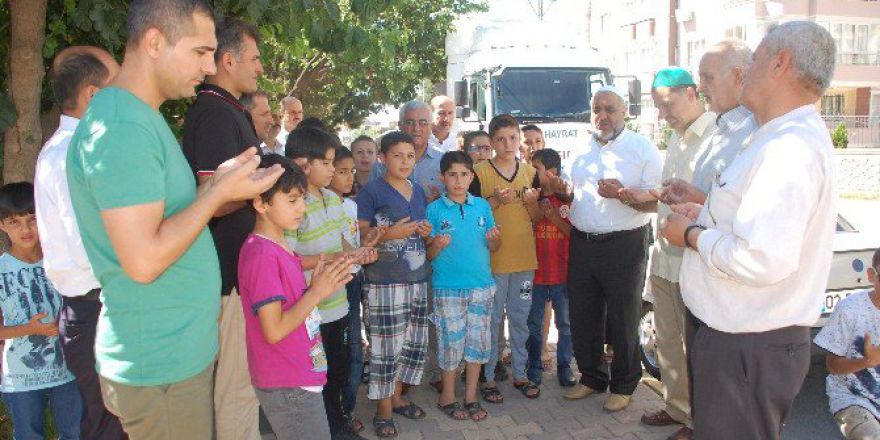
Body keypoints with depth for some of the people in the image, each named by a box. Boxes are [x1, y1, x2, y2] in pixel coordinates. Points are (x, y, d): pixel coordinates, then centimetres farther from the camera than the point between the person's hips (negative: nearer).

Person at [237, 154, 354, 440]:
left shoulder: (282, 248, 9)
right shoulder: (261, 254, -20)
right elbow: (274, 330, -23)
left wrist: (320, 284, -1)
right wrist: (317, 292, -16)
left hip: (302, 377, 9)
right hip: (287, 387, -9)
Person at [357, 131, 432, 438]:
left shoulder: (418, 191, 13)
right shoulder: (371, 191, -6)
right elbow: (357, 235, -9)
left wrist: (426, 232, 4)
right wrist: (389, 234, -21)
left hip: (417, 278, 7)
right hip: (384, 282, -7)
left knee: (416, 343, 13)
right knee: (387, 347, -2)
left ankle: (396, 397, 31)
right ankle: (383, 411, 14)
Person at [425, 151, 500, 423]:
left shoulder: (482, 206, 5)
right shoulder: (434, 210, -3)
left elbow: (492, 247, 10)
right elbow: (428, 255, -2)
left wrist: (494, 240, -12)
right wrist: (437, 245, -23)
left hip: (482, 285, 3)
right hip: (448, 288, -3)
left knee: (478, 341, 9)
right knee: (451, 342, 4)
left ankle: (471, 396, 24)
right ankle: (448, 396, 23)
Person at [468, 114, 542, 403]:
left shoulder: (530, 173, 8)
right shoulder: (479, 173, -5)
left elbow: (537, 217, 10)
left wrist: (531, 201, -11)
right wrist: (495, 200, -20)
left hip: (524, 258, 4)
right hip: (492, 258, -4)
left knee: (520, 318, 13)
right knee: (492, 320, 4)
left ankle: (520, 373, 27)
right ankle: (488, 378, 16)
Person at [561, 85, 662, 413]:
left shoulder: (642, 148, -6)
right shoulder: (583, 150, 11)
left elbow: (657, 201, -12)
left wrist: (622, 194, -26)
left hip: (624, 245, -5)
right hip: (582, 243, 6)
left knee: (622, 320, 6)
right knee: (582, 316, 13)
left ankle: (623, 386, 24)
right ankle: (591, 377, 32)